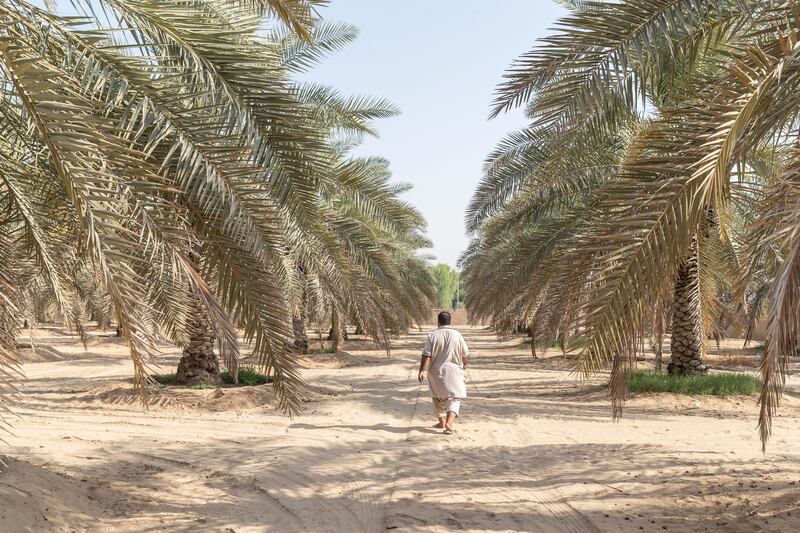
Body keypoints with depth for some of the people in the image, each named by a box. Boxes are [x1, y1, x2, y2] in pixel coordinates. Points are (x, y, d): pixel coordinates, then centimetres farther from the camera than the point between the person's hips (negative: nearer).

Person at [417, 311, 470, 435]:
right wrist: (465, 364, 24)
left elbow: (426, 355, -13)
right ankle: (449, 422, -17)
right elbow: (465, 354, 5)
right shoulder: (457, 335, -5)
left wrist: (422, 371, -11)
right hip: (453, 371, -1)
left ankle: (442, 422, 30)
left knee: (438, 397, 20)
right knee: (454, 398, 3)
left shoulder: (433, 336, -8)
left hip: (436, 371, 1)